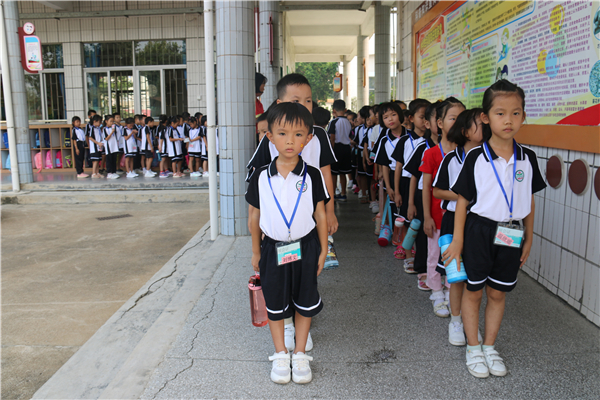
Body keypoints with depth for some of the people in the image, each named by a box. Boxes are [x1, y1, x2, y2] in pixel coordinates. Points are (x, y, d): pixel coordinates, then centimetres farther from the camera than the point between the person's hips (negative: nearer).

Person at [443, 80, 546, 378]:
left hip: (511, 235, 3)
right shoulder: (476, 157, -9)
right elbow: (462, 200, -6)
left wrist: (528, 239, 9)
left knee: (498, 293, 14)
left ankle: (489, 346, 31)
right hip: (480, 231, -3)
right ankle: (473, 348, 26)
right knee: (474, 290, 9)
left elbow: (530, 201, 8)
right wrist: (457, 239, -6)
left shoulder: (527, 158, 0)